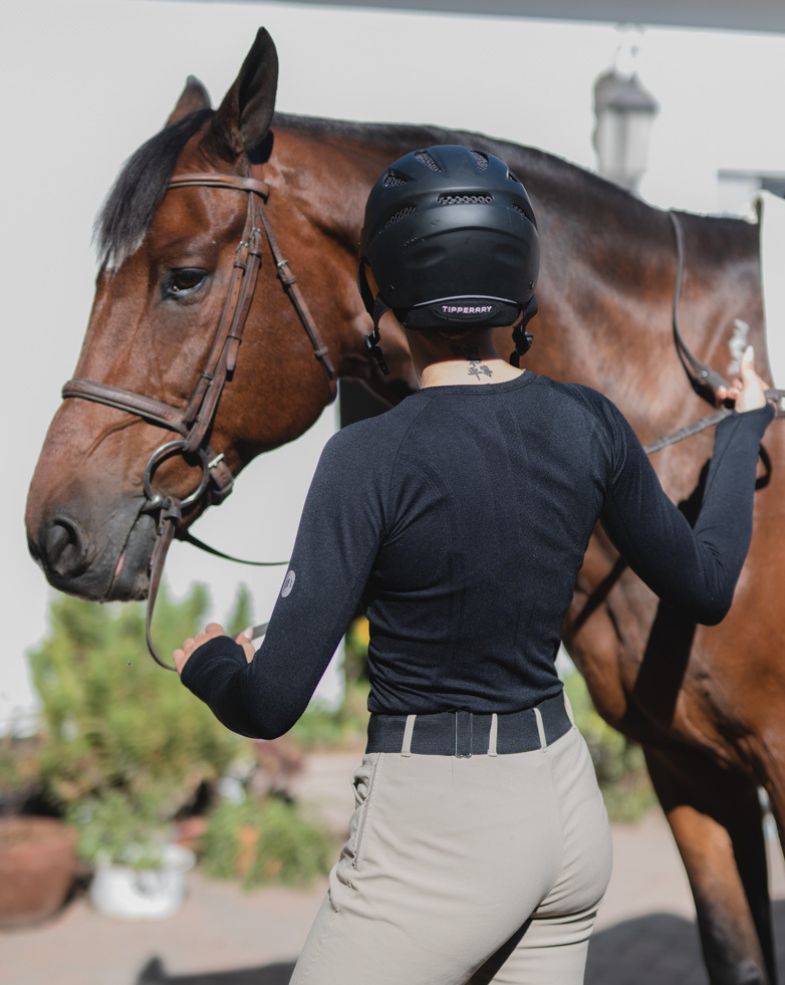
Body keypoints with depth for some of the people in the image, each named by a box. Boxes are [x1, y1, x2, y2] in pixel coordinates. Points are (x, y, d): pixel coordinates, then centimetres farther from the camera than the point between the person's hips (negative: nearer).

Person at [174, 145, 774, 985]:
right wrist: (742, 428, 26)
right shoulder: (589, 425, -3)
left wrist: (209, 663, 5)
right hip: (567, 807, 6)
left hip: (433, 835, -6)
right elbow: (706, 587, 13)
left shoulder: (372, 459, -19)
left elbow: (271, 706, -18)